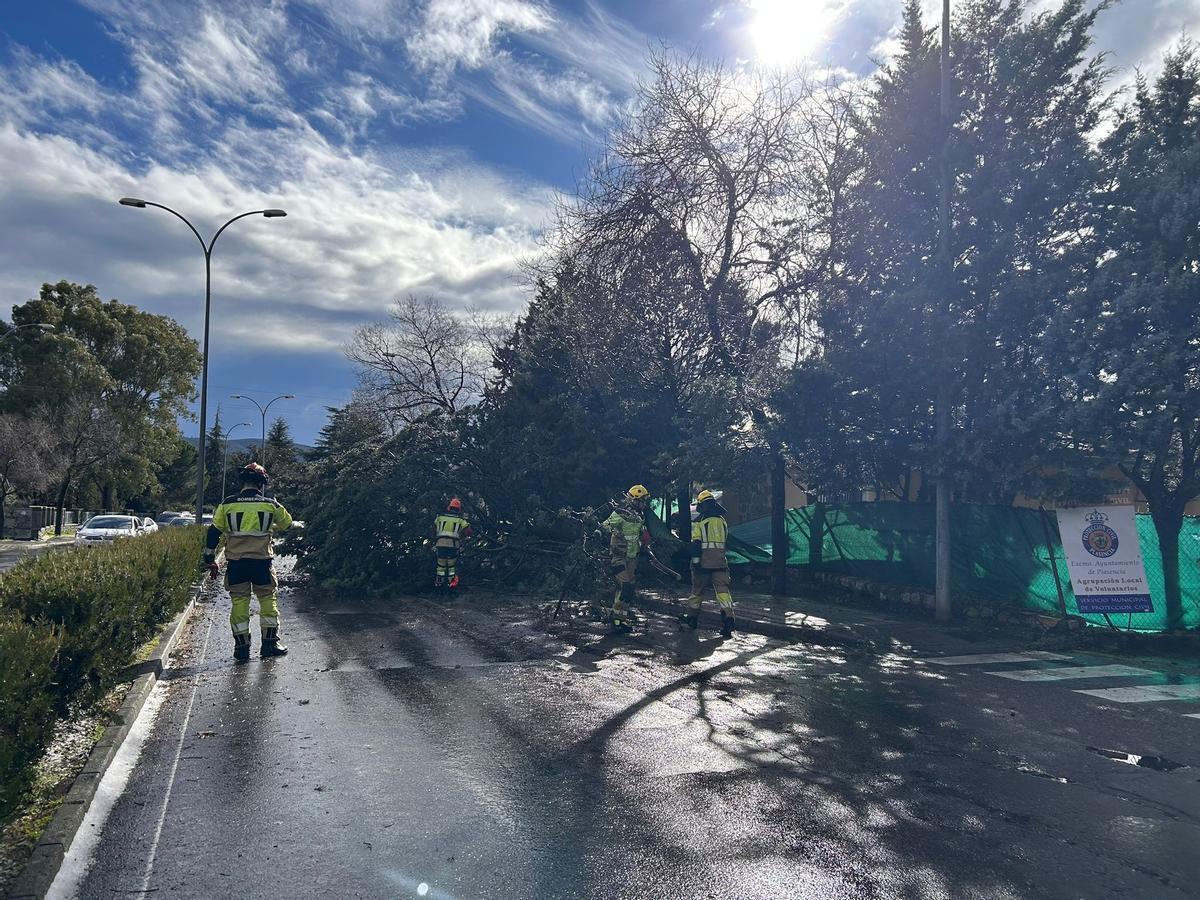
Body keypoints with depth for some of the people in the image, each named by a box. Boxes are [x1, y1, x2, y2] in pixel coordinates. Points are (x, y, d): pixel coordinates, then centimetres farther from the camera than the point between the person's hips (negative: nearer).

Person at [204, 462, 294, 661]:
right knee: (268, 600, 11)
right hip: (262, 561, -1)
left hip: (235, 562, 1)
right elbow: (287, 523, 18)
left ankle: (242, 647, 11)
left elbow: (214, 532, 4)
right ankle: (270, 643, 12)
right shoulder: (270, 504, 1)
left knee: (239, 602, 8)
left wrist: (210, 560, 11)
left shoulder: (227, 504, 2)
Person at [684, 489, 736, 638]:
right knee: (723, 590, -2)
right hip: (720, 561, 3)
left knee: (697, 590, 13)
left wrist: (695, 561, -12)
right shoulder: (722, 520, 11)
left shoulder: (699, 521, -4)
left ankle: (692, 618, 26)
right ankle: (728, 619, -17)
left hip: (704, 561, -3)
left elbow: (696, 543, -11)